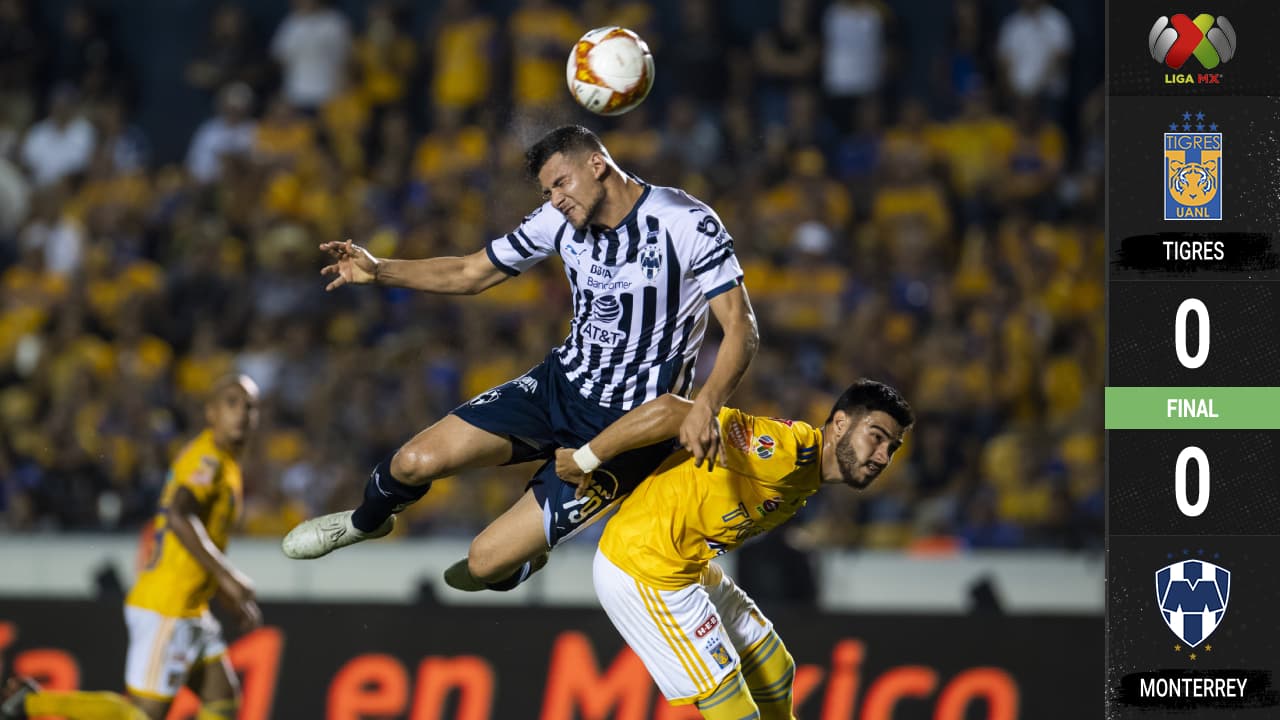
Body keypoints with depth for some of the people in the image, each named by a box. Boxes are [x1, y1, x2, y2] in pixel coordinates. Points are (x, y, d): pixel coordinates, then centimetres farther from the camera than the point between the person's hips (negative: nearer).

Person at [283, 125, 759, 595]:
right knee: (416, 462, -11)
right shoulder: (561, 219, 0)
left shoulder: (689, 224, -19)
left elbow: (741, 330, -21)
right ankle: (366, 520, 27)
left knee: (486, 562, -13)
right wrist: (378, 270, -5)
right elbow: (471, 274, 10)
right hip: (561, 382, 6)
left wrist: (705, 406, -39)